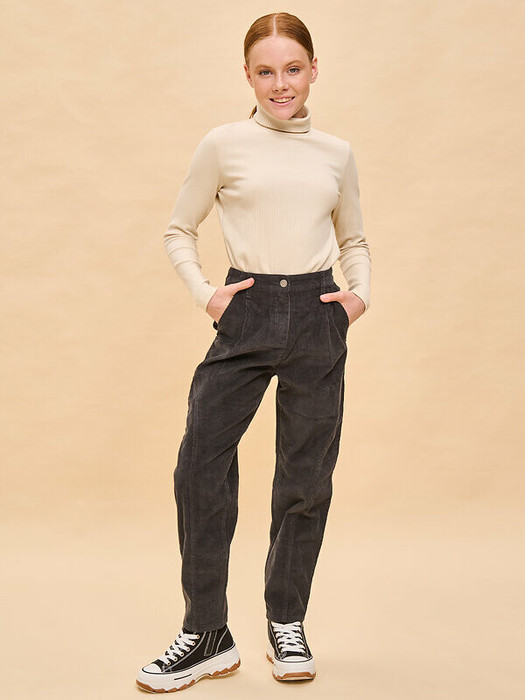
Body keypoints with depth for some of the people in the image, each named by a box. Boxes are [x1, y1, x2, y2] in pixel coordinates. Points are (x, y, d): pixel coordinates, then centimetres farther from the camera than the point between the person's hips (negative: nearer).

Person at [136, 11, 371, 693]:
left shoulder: (337, 154, 9)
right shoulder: (224, 145, 2)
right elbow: (180, 230, 10)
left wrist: (360, 293, 4)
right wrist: (204, 293, -4)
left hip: (318, 318, 2)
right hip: (247, 314, -1)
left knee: (306, 478, 7)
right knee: (199, 467, -7)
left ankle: (287, 623, 25)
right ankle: (207, 635, 9)